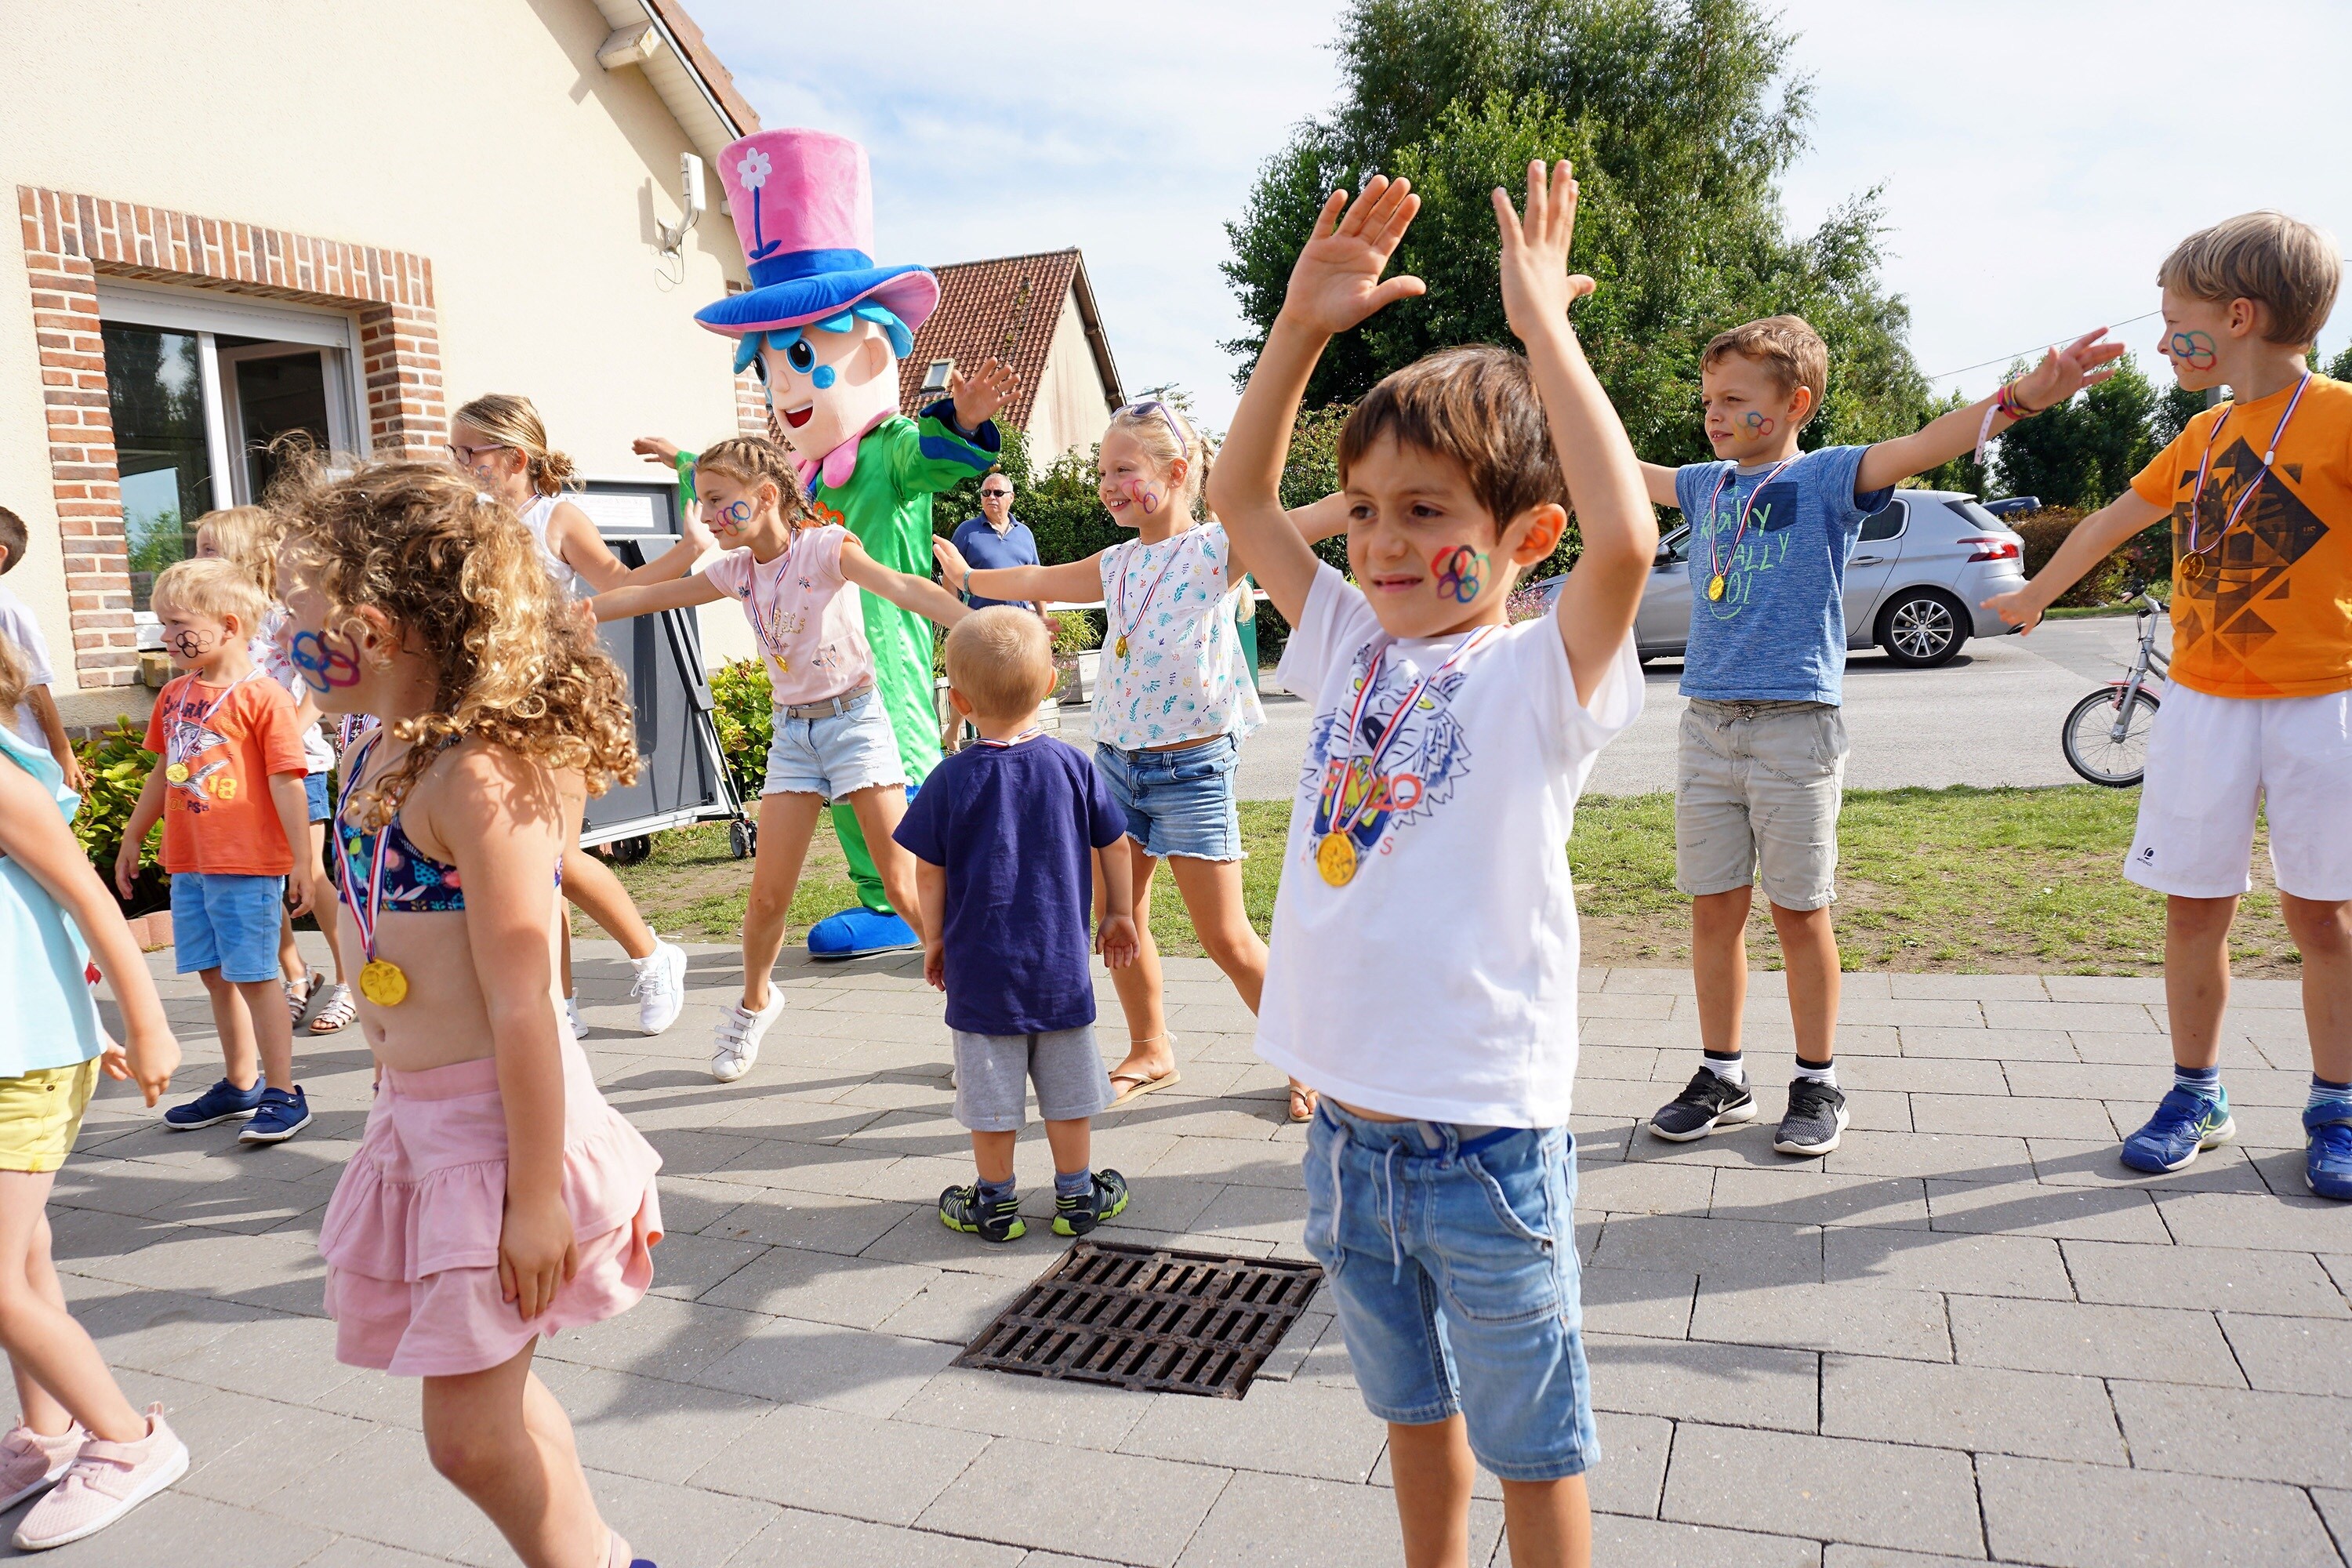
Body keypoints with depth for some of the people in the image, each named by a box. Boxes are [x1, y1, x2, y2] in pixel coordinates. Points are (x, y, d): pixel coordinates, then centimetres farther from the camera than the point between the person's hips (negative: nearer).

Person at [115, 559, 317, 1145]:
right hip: (188, 864, 7)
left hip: (248, 865, -7)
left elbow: (288, 783, -13)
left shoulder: (262, 696, -11)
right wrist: (131, 839, 27)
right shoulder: (175, 695, 11)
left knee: (254, 976, -3)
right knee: (215, 976, 14)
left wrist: (302, 860, -14)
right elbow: (163, 773, 22)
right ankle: (240, 1086, 27)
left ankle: (283, 1092, 7)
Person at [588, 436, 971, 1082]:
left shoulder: (824, 546, -12)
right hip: (793, 732, 5)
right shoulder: (737, 571, 5)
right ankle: (754, 1004, 30)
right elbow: (644, 597, 12)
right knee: (767, 895, 3)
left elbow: (904, 587, -29)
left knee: (905, 885, -7)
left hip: (853, 718, -5)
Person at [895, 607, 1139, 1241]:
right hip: (1061, 963, 2)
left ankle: (995, 1202, 24)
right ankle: (1077, 1195, 25)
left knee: (991, 1090, 11)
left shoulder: (951, 781, -12)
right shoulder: (1075, 767, -6)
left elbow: (929, 874, -5)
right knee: (1067, 1085, 14)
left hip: (980, 968, -2)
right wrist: (1119, 915, 20)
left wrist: (934, 942, 10)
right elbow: (1113, 848, 4)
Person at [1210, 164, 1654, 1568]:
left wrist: (1541, 325, -24)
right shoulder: (1353, 649, 4)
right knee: (1416, 1410, 25)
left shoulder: (1542, 675, -12)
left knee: (1531, 1443, 14)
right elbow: (1242, 497, 9)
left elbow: (1625, 541, -32)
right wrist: (1303, 326, -2)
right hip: (1352, 1130, 6)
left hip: (1486, 1142, -6)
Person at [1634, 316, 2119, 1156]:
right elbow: (1625, 472, 30)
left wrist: (2020, 396, -32)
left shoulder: (1829, 476, -1)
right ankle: (1722, 1078, 22)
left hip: (1795, 725, -5)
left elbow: (1925, 445, -16)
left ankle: (1818, 1084, 19)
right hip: (1707, 723, 5)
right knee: (1713, 908, 9)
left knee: (1800, 912, 3)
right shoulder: (1707, 483, 14)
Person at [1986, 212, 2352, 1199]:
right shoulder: (2200, 439, 11)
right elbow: (2113, 520, 25)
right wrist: (2035, 595, 37)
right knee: (2194, 908, 5)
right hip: (2201, 705, 5)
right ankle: (2196, 1097, 17)